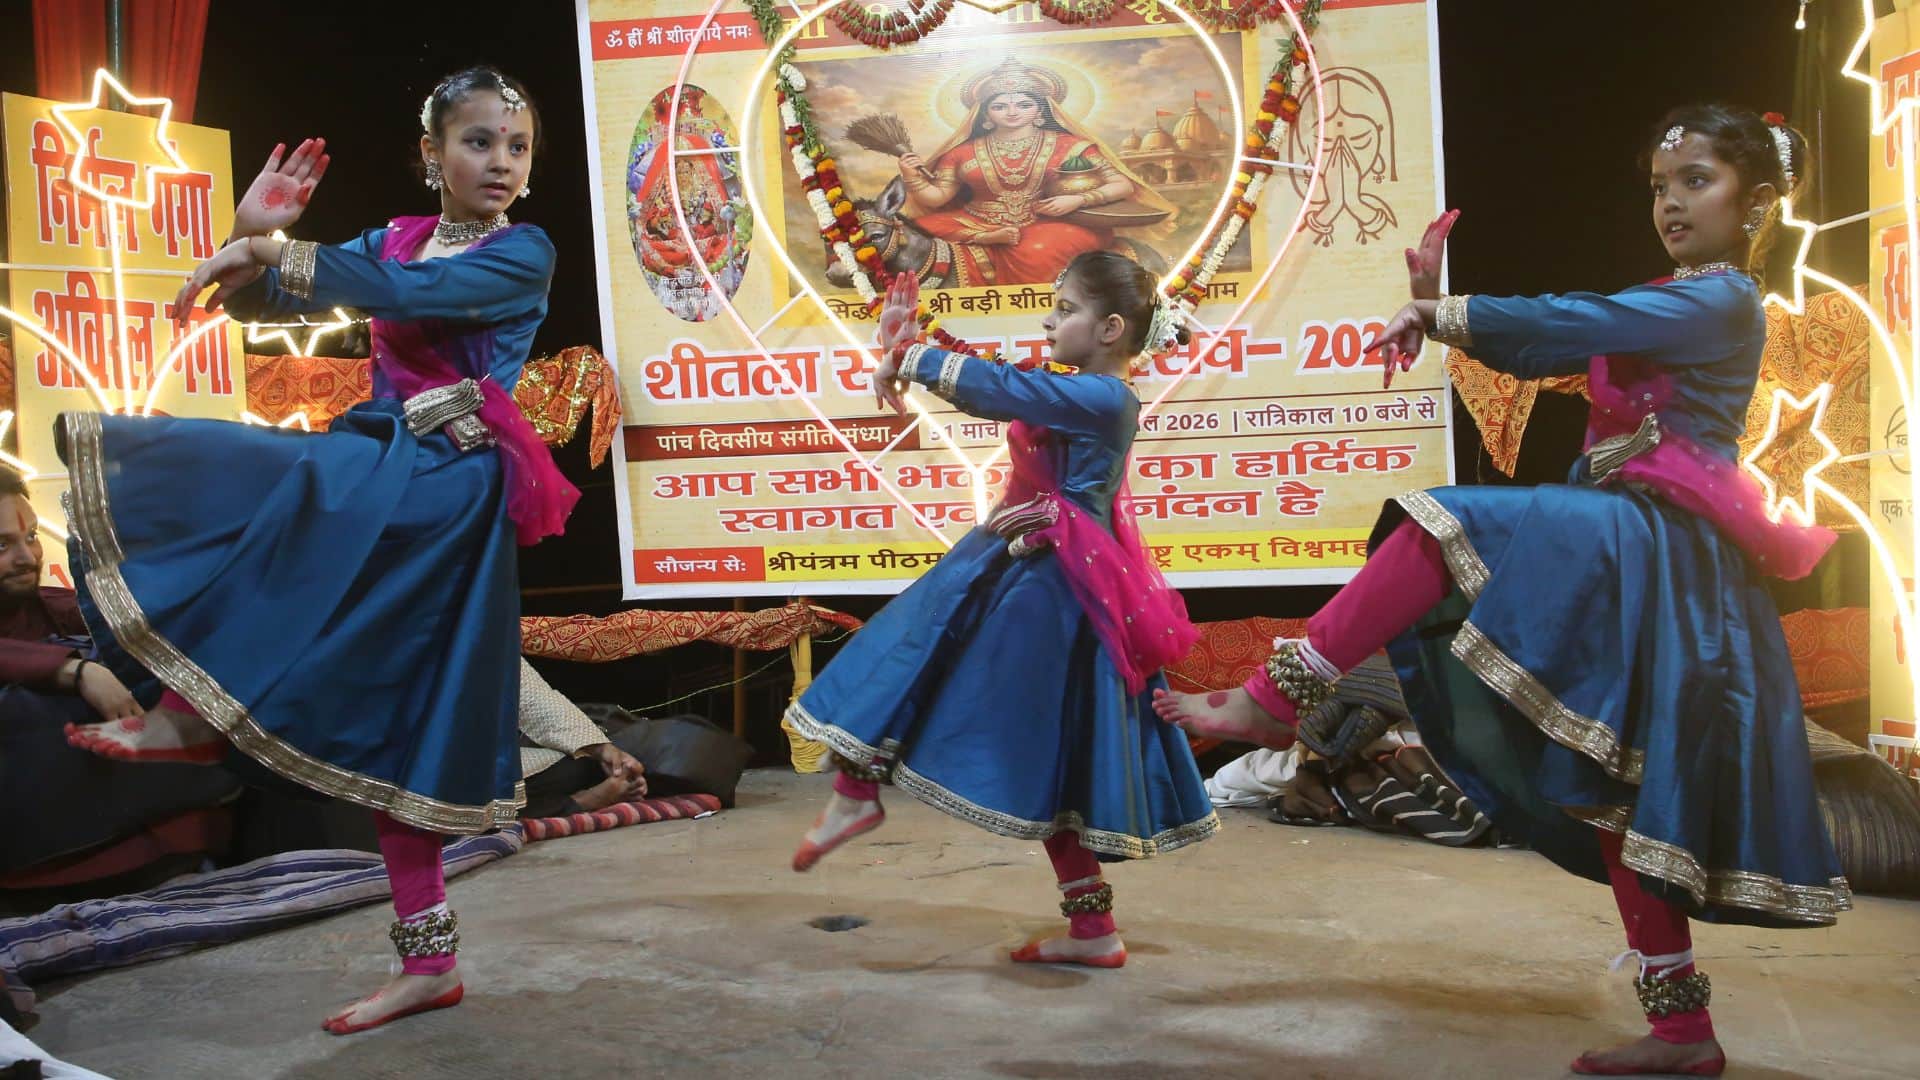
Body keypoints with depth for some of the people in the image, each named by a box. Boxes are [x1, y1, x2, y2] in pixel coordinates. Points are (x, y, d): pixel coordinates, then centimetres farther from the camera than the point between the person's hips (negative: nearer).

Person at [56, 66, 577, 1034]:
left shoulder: (524, 252, -1)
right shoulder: (393, 239, 17)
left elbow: (412, 292, -19)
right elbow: (259, 302, 15)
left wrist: (274, 252, -17)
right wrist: (252, 240, -5)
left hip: (451, 481, -6)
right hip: (383, 478, 7)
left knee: (293, 487, -33)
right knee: (390, 721, 2)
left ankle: (198, 708, -16)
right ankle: (429, 961, 9)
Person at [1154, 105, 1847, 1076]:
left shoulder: (1722, 300, -5)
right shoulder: (1660, 304, 23)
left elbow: (1573, 321, -19)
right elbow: (1536, 353, 15)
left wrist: (1443, 314, -17)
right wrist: (1441, 310, 0)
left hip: (1650, 545, -9)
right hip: (1626, 557, 9)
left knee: (1439, 530, -23)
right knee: (1617, 784, 8)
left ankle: (1271, 702, -19)